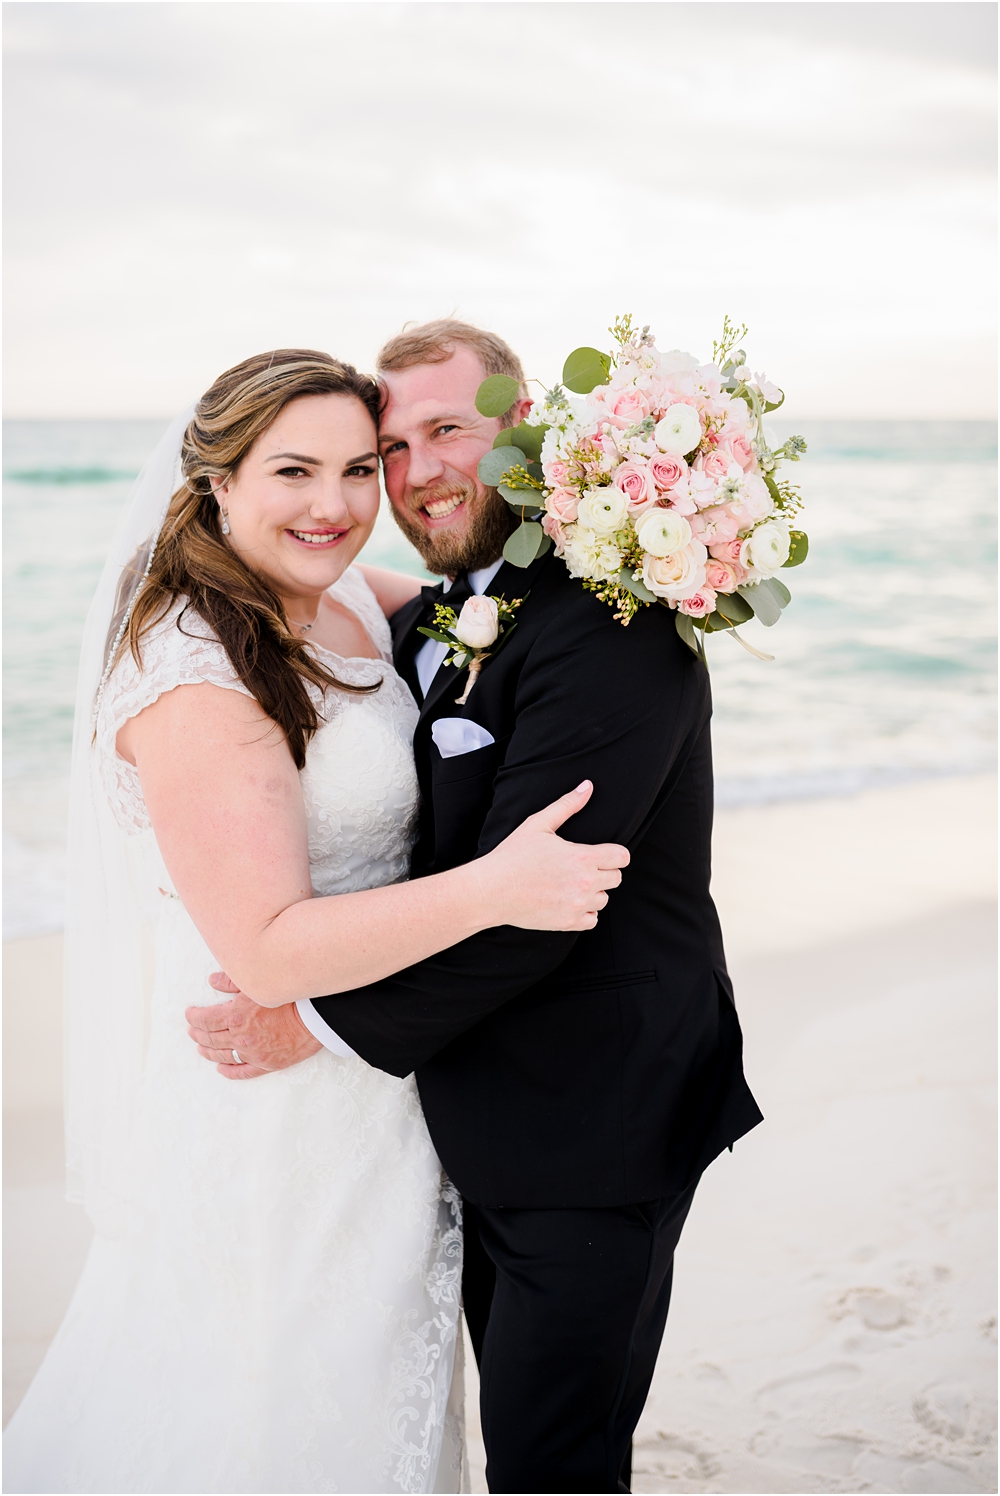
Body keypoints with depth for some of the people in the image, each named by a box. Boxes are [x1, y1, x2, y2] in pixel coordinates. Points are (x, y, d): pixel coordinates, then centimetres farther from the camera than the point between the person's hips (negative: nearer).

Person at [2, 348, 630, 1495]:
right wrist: (492, 890, -37)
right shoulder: (195, 681, -26)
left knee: (364, 1381, 25)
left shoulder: (345, 605, 1)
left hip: (364, 1082, 8)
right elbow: (269, 951, -29)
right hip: (269, 1112, -8)